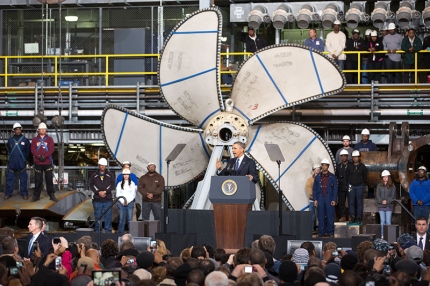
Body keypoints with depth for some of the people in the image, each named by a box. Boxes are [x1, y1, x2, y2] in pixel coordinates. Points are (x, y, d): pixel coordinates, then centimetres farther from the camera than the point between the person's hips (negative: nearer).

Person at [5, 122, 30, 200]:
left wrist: (24, 158, 8)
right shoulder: (10, 140, 4)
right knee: (10, 178, 4)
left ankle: (24, 193, 10)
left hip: (21, 163, -2)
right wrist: (12, 157, 13)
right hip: (12, 162, 2)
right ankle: (8, 193, 11)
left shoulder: (25, 140, -2)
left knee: (23, 178, 3)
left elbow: (28, 151, 6)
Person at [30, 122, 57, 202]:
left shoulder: (49, 139, 6)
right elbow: (33, 150, -2)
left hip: (48, 162, -1)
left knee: (49, 179, 0)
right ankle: (36, 195, 9)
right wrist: (39, 156, -17)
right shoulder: (35, 140, 8)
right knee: (38, 180, 3)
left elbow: (51, 149, -5)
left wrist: (44, 156, -17)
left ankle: (51, 195, 4)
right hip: (38, 163, 1)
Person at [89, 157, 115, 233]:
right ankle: (97, 232, 9)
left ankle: (108, 231, 3)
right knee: (97, 216, 4)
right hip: (97, 199, 0)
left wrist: (105, 191, -13)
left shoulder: (110, 175, 7)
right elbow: (91, 185, 1)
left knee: (108, 217, -1)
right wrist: (98, 192, -12)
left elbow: (113, 185, -1)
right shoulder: (94, 175, 8)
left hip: (108, 199, 0)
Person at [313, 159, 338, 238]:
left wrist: (334, 200, -5)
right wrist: (315, 199, 0)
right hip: (320, 200, 1)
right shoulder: (317, 177, 8)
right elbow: (314, 189, 9)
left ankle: (330, 232, 6)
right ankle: (321, 232, 8)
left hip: (329, 200, -1)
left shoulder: (332, 177, 4)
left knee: (330, 216, -1)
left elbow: (335, 189, 3)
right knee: (321, 217, 2)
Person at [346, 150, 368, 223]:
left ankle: (359, 217, 5)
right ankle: (352, 216, 6)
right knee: (351, 202, 0)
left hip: (360, 186, -1)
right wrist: (349, 182, 7)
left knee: (359, 202, 1)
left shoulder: (363, 167, 1)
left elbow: (365, 176, 9)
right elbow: (346, 176, 11)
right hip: (351, 186, 1)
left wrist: (361, 182, 7)